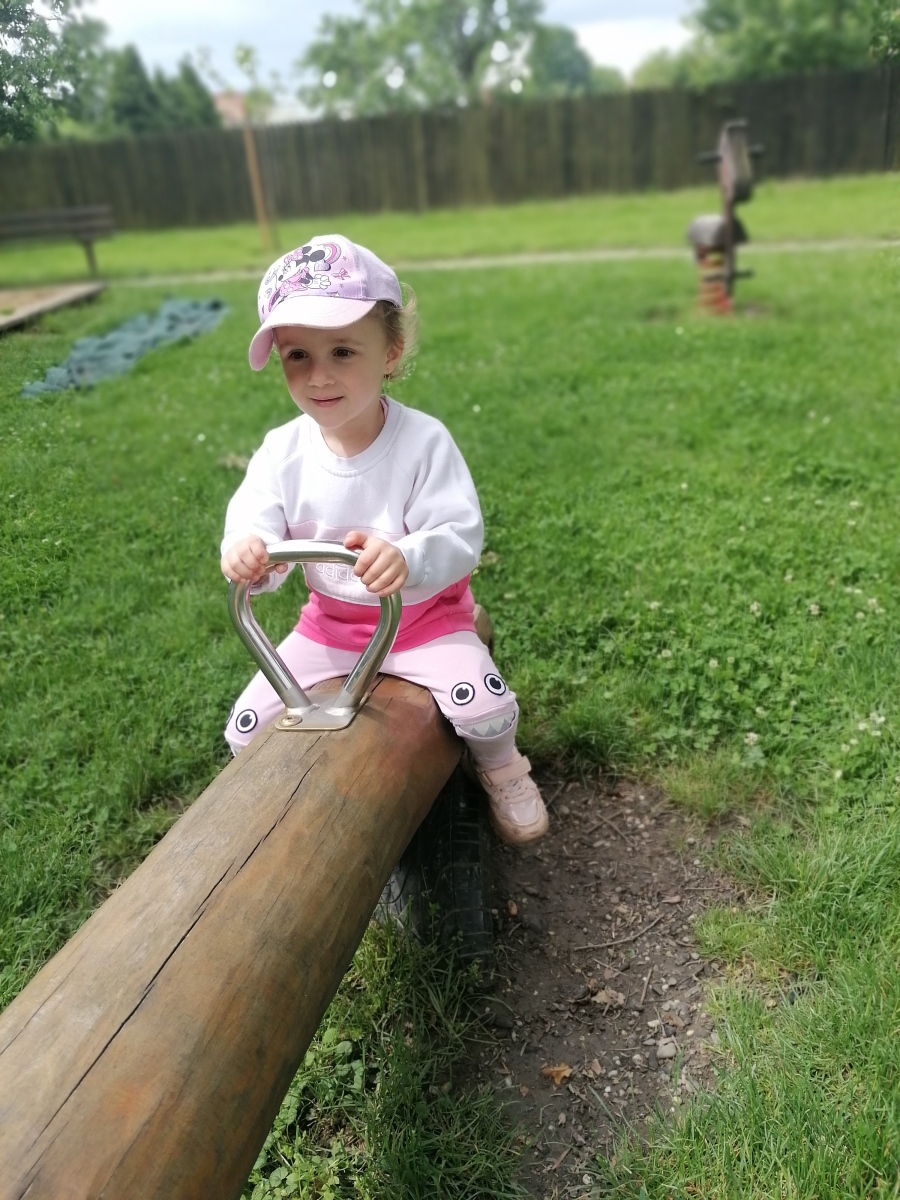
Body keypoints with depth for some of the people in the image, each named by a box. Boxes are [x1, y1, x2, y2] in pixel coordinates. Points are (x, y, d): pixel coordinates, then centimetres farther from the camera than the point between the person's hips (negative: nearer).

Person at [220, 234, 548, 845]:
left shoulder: (424, 440, -21)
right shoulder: (282, 451, -11)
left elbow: (462, 535, -26)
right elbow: (254, 526, -14)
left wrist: (408, 559, -48)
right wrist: (247, 553, -40)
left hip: (425, 617, -3)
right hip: (330, 624, 3)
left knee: (482, 701, -25)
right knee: (248, 728, -2)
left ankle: (501, 769, 12)